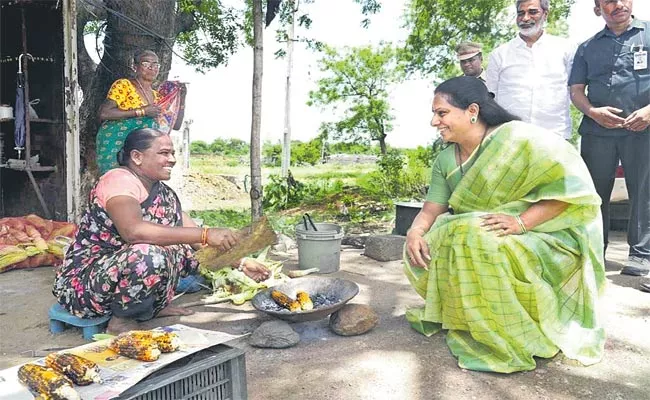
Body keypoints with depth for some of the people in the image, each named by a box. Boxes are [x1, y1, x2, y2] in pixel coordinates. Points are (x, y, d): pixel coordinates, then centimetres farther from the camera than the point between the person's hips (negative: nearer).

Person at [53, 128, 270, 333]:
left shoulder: (164, 194, 5)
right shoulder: (119, 180, -18)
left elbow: (196, 238, 5)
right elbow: (133, 230, -37)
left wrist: (242, 263, -7)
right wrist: (206, 234, -39)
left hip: (117, 270, 8)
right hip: (82, 283, -8)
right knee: (150, 255, -34)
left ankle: (153, 306, 6)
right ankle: (121, 320, -9)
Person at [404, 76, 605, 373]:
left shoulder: (517, 138, -19)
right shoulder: (446, 160, 3)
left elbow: (573, 186, -22)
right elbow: (431, 210, 2)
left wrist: (521, 221, -31)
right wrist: (415, 233, -19)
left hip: (545, 239, -6)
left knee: (475, 242, -34)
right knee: (422, 250, -13)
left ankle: (513, 339, -15)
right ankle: (460, 313, 5)